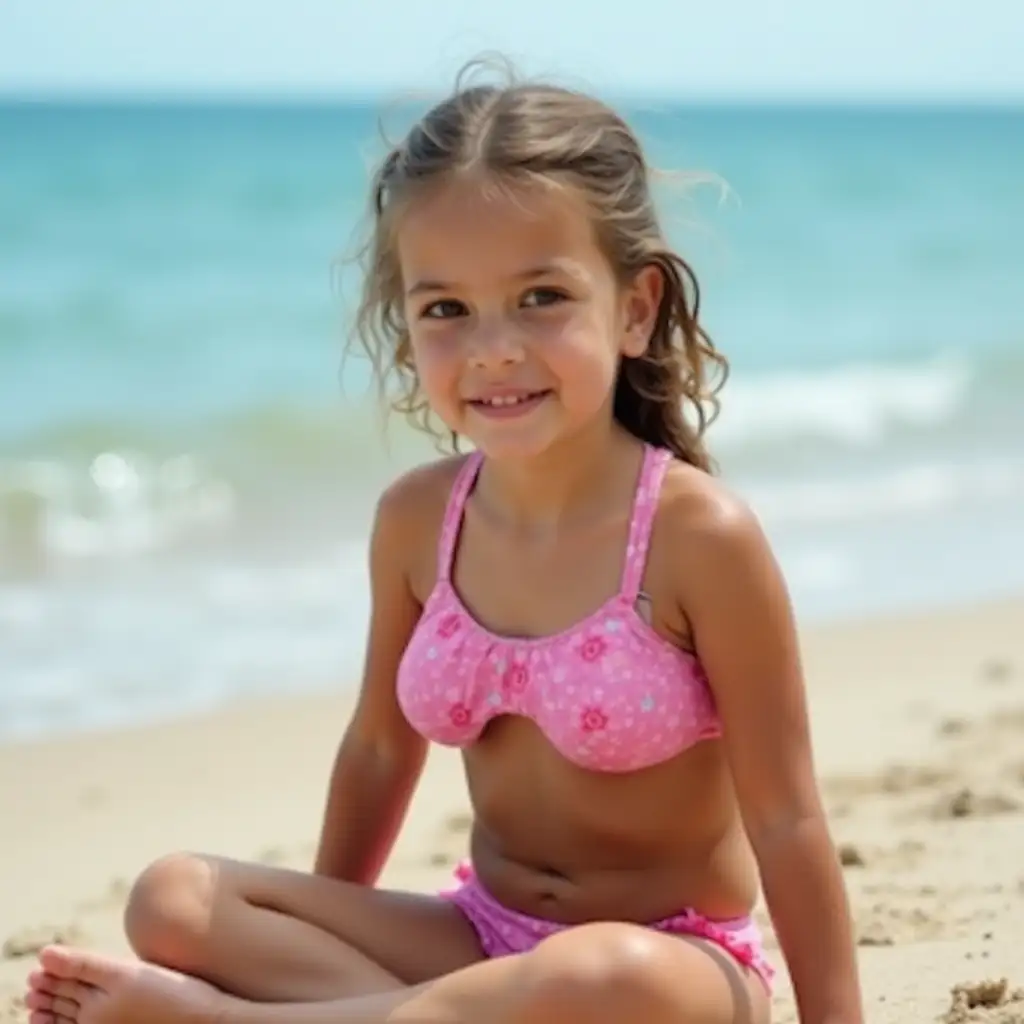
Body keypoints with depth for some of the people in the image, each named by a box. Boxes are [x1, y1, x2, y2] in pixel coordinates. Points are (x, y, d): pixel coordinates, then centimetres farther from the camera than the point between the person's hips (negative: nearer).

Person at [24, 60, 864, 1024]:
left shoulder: (699, 535, -19)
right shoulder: (417, 519, -3)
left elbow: (785, 819, -15)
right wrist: (315, 944, 20)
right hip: (484, 940, 5)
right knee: (175, 899, -14)